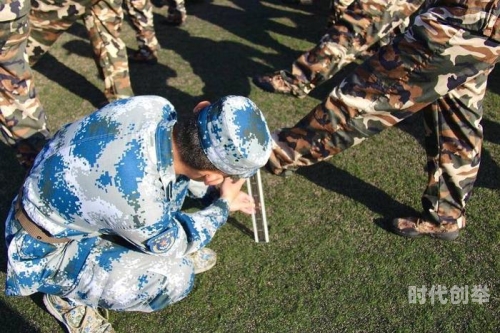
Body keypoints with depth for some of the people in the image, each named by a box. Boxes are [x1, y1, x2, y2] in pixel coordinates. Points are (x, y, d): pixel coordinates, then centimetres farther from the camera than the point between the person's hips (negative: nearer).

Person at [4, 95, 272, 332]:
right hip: (47, 250, -7)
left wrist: (210, 192, 7)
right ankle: (67, 298, 1)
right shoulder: (138, 199, -39)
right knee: (175, 276, -21)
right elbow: (173, 243, -15)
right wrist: (223, 205, -5)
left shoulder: (155, 105, -22)